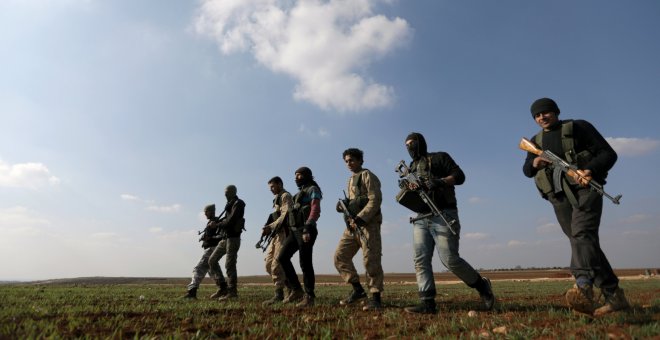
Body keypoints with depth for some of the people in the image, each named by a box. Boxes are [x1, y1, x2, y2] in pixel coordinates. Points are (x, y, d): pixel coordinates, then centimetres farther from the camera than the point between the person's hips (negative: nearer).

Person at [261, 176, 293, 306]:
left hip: (283, 233, -10)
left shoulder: (285, 196, -4)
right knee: (268, 263, 7)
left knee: (276, 265, -13)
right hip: (276, 235, 10)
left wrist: (271, 226, -21)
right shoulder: (277, 199, 24)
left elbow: (285, 215, -17)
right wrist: (268, 229, 9)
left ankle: (279, 295, -7)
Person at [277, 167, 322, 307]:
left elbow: (316, 210, -17)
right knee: (282, 257, 3)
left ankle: (309, 297, 2)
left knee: (305, 263, -7)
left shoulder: (313, 189, -2)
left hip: (305, 231, -9)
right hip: (295, 230, 9)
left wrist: (307, 228, -28)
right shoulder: (300, 193, 25)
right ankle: (296, 290, 10)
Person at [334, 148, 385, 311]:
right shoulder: (351, 179, 23)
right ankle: (357, 289, 10)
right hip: (353, 224, 9)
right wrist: (343, 206, 3)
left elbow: (375, 200, -14)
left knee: (370, 260, -9)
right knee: (340, 256, 2)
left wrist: (360, 219, -22)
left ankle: (375, 298, 0)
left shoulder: (367, 176, -3)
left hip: (368, 223, -8)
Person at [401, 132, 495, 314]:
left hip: (443, 216, -6)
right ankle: (427, 302, -5)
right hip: (421, 219, 6)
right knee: (421, 260, -6)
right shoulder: (411, 168, 23)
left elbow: (459, 175, -3)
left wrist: (440, 181, -20)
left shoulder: (439, 157, 7)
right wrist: (408, 189, -5)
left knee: (450, 259, -10)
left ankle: (481, 285, 13)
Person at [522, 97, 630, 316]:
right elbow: (526, 171, 20)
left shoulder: (578, 127, 4)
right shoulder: (536, 141, 18)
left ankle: (583, 286, -44)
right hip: (559, 196, 5)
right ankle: (614, 296, 9)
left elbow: (608, 154, -2)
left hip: (584, 188, -5)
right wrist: (534, 163, -5)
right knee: (581, 242, 3)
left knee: (582, 234, -26)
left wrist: (591, 170, -23)